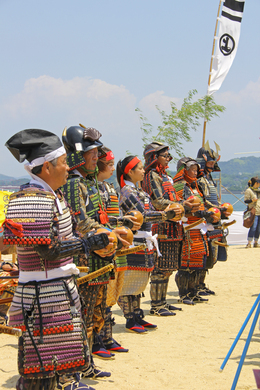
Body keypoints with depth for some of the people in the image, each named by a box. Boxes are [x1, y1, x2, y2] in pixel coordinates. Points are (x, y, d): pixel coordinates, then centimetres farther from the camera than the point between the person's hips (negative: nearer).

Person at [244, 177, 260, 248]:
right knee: (253, 227, -14)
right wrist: (252, 200, -22)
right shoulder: (248, 190, -3)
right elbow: (245, 201, -8)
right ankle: (249, 243, -13)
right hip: (254, 212, -7)